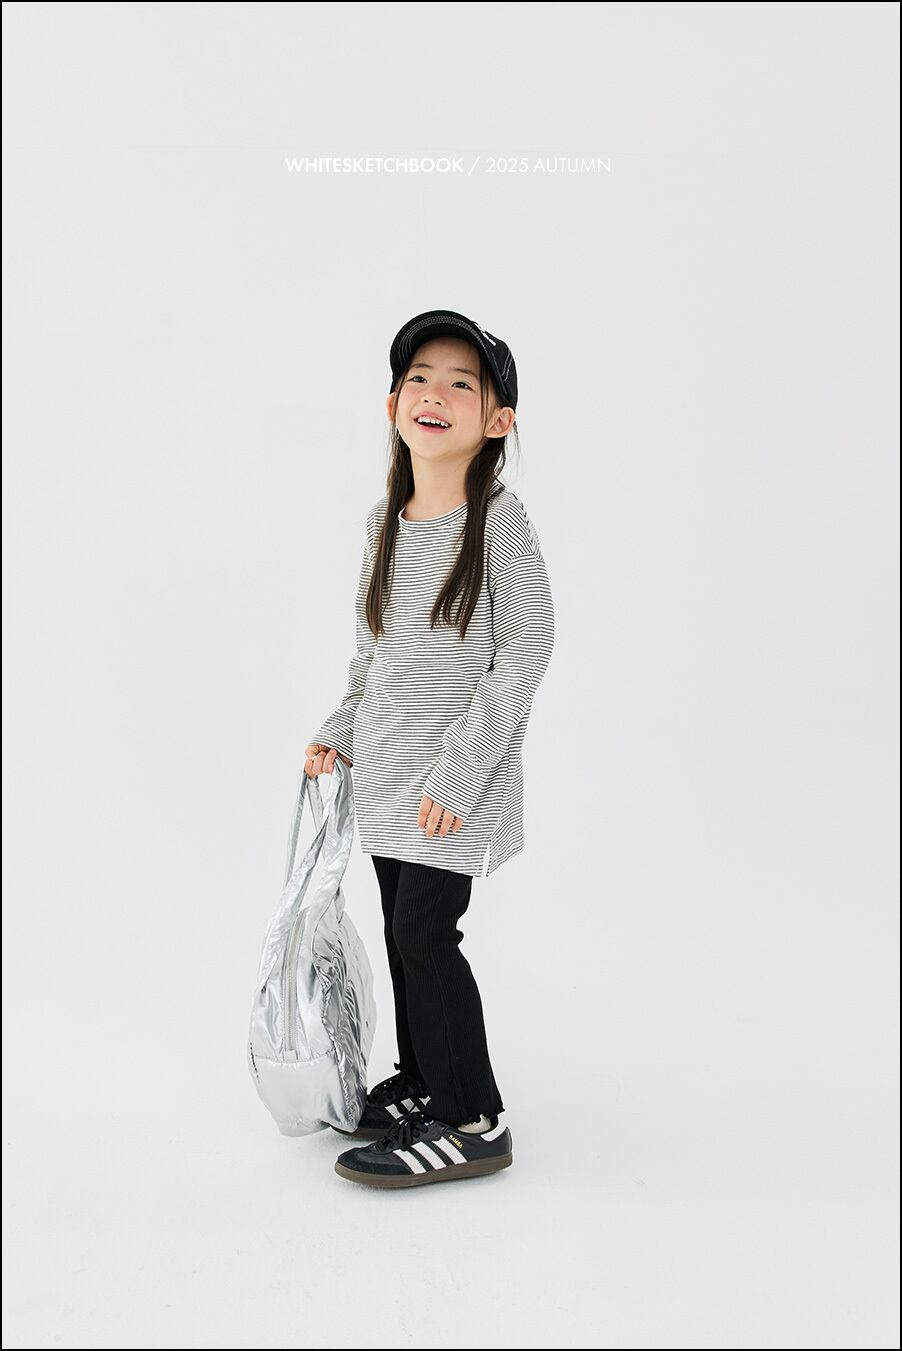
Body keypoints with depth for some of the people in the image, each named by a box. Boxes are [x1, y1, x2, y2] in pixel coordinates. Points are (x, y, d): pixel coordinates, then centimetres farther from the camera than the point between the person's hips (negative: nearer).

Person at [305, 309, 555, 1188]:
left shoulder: (499, 519, -13)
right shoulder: (385, 520, 7)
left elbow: (525, 650, -16)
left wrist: (459, 770, -19)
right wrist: (340, 734, 14)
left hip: (460, 782, -6)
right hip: (388, 774, 6)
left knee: (424, 929, -8)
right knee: (405, 930, 14)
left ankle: (470, 1122, 5)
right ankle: (421, 1082, 32)